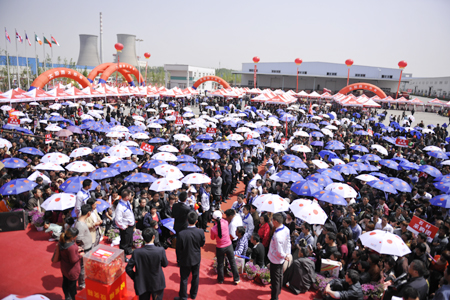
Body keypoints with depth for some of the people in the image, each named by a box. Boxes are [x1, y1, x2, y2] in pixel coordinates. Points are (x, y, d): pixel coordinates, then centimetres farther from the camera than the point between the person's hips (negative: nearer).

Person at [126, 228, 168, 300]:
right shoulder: (161, 250, -22)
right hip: (157, 283, -1)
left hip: (142, 284, 1)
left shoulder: (136, 252, -19)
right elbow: (165, 264, -5)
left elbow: (128, 268, -10)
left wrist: (135, 278, 4)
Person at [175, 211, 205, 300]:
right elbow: (202, 244, -4)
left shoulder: (181, 234, -27)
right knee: (195, 277, 22)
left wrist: (179, 258, 4)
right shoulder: (201, 232, -22)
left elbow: (178, 249, -14)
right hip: (196, 259, 3)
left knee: (184, 279, 15)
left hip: (185, 260, -2)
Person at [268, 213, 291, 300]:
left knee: (275, 279, 7)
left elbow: (279, 251, -28)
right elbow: (288, 242, 1)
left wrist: (285, 256, -10)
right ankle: (278, 290, 50)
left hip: (275, 260, -9)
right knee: (280, 275, 28)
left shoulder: (277, 235, -36)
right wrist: (288, 254, 2)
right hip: (281, 259, 9)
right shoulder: (286, 229, -10)